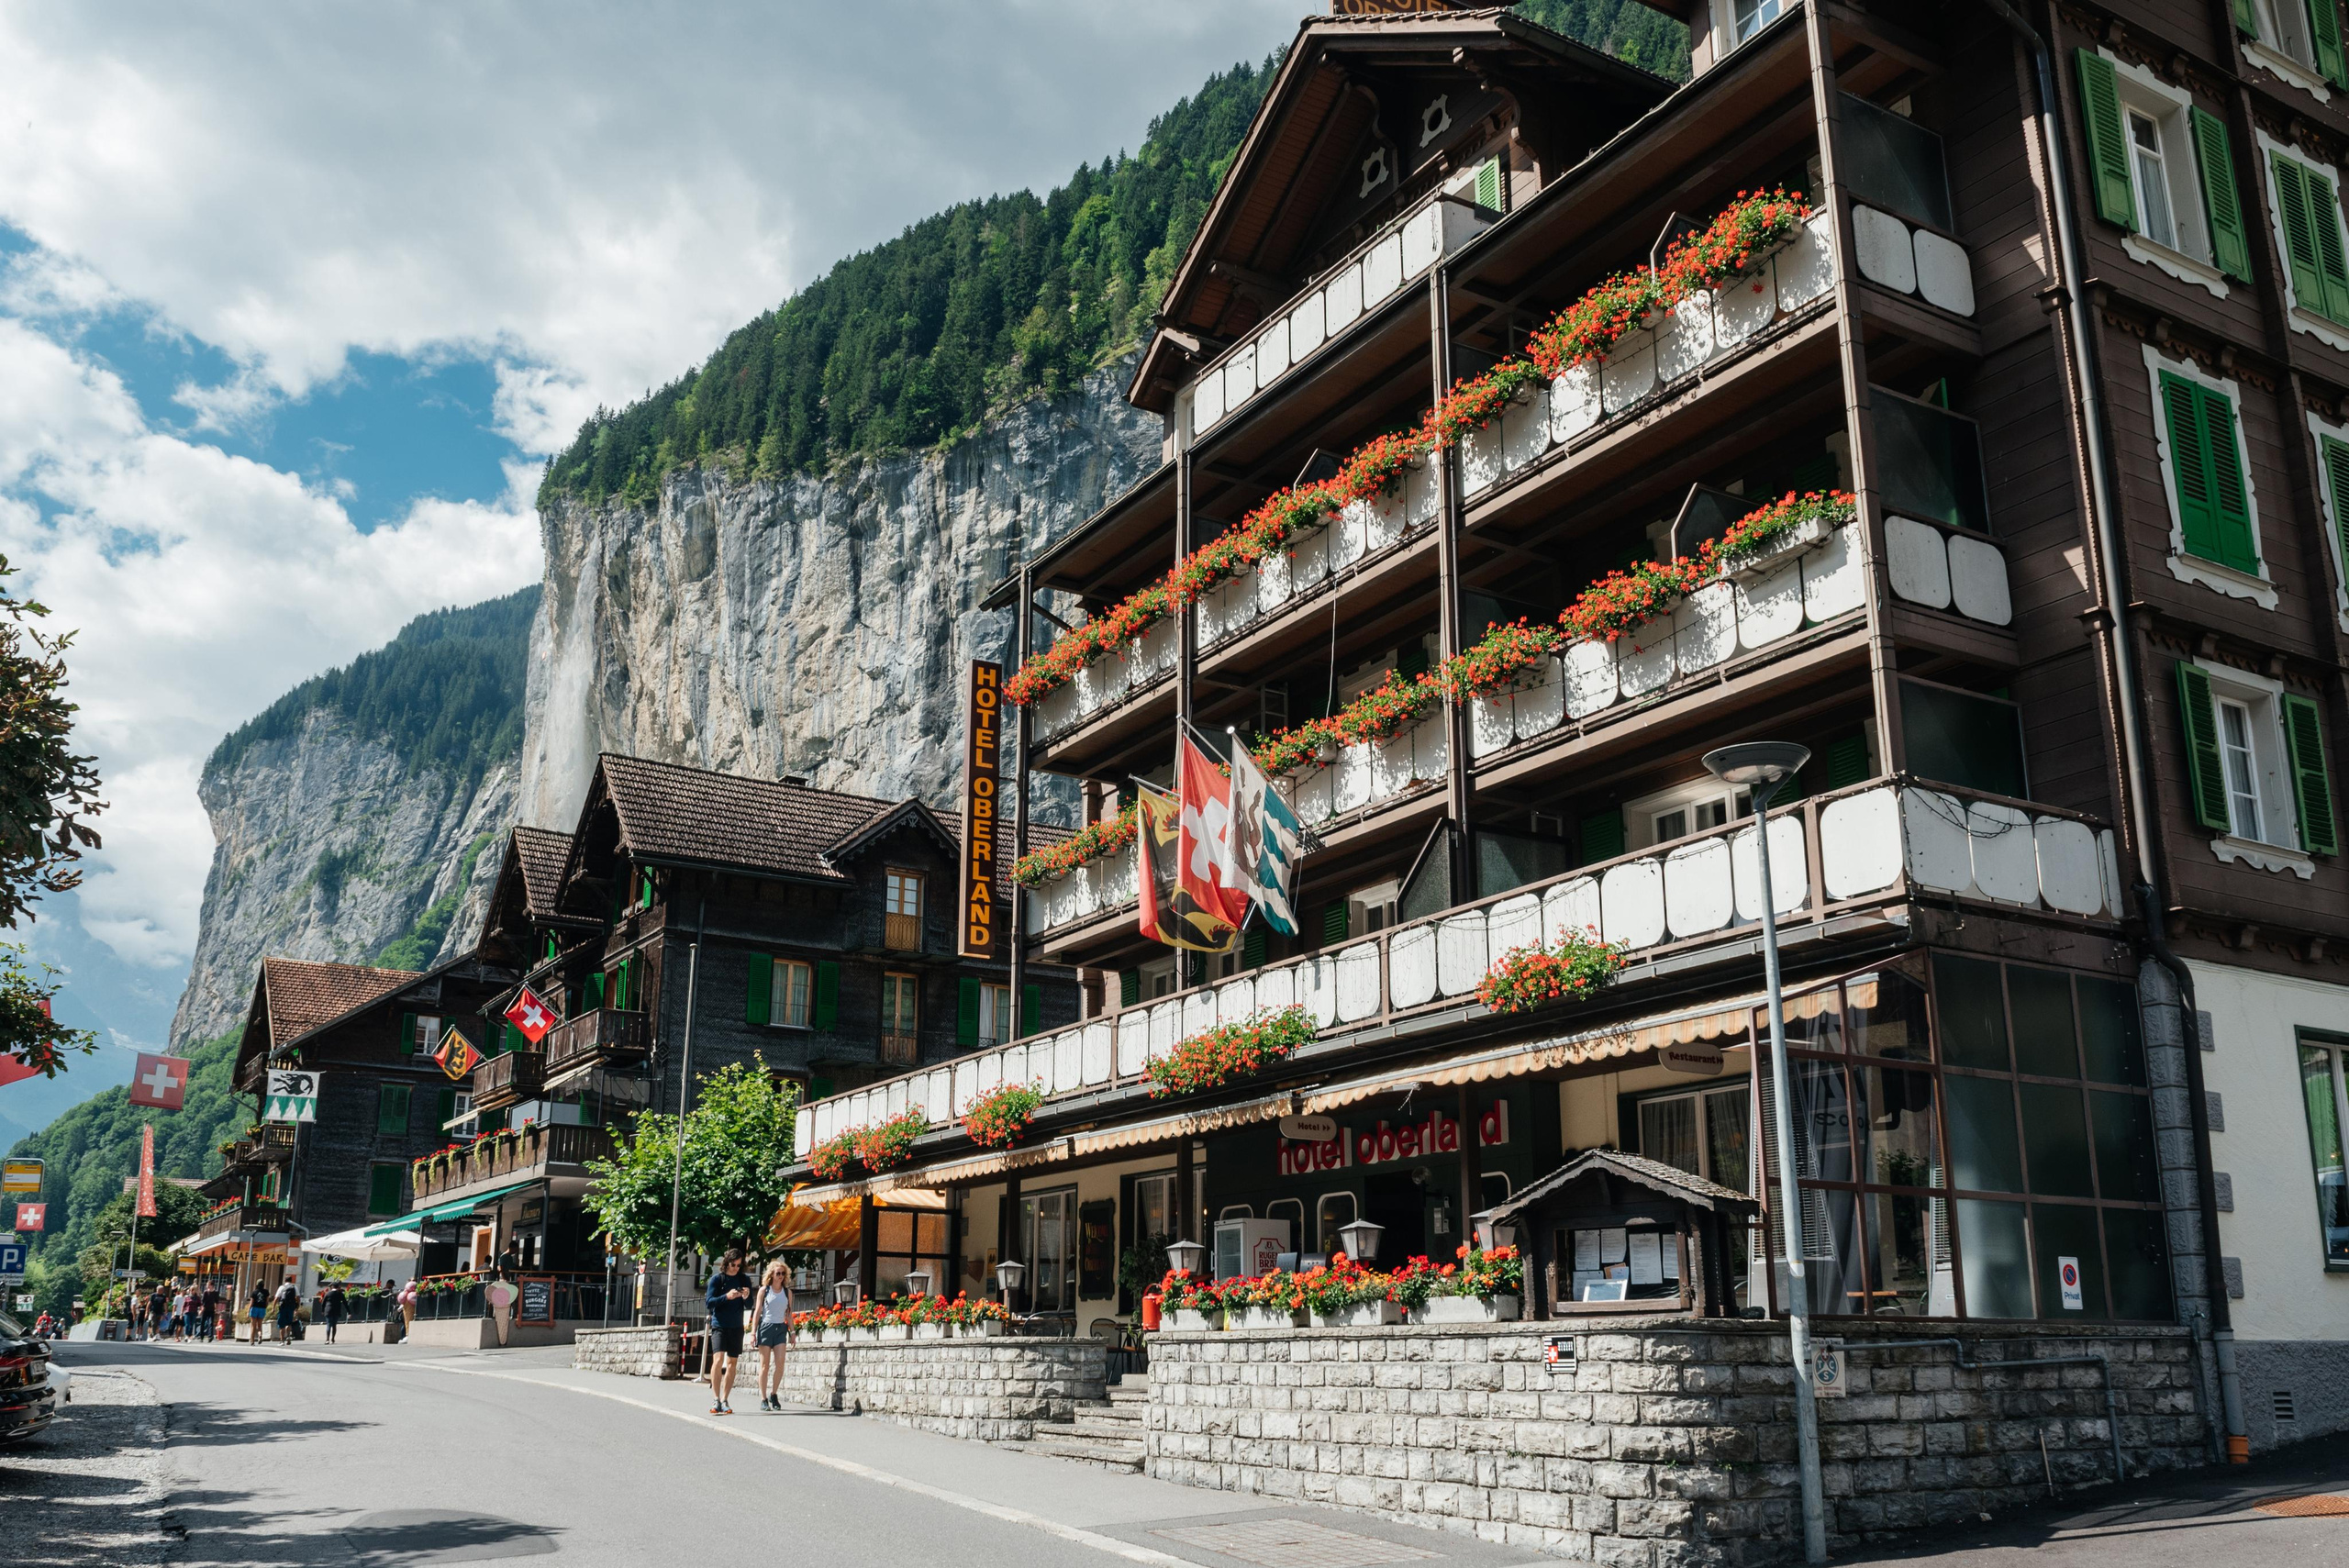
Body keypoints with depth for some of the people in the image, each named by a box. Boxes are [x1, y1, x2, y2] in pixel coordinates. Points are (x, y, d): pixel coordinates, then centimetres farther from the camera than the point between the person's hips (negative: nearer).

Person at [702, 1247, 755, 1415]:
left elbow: (749, 1306, 9)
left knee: (731, 1363, 5)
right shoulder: (717, 1279, -1)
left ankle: (725, 1401, 13)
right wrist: (727, 1296, -21)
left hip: (736, 1327, 3)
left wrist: (746, 1298, -14)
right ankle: (715, 1400, -15)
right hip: (719, 1325, -3)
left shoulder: (744, 1280, 7)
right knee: (718, 1359, -18)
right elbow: (709, 1301, -6)